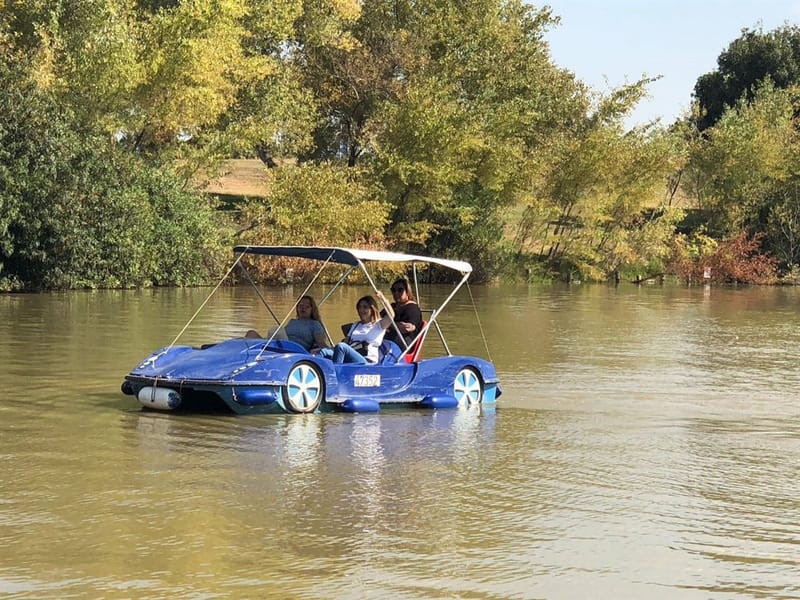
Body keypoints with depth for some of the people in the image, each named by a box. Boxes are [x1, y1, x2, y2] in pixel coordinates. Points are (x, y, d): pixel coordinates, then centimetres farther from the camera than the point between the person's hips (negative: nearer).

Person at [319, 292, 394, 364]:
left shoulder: (378, 325, 11)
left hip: (367, 361, -6)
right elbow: (346, 342, 26)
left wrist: (382, 298, -16)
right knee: (324, 352, -21)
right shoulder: (355, 325, 32)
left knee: (341, 347, -33)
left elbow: (391, 315, -8)